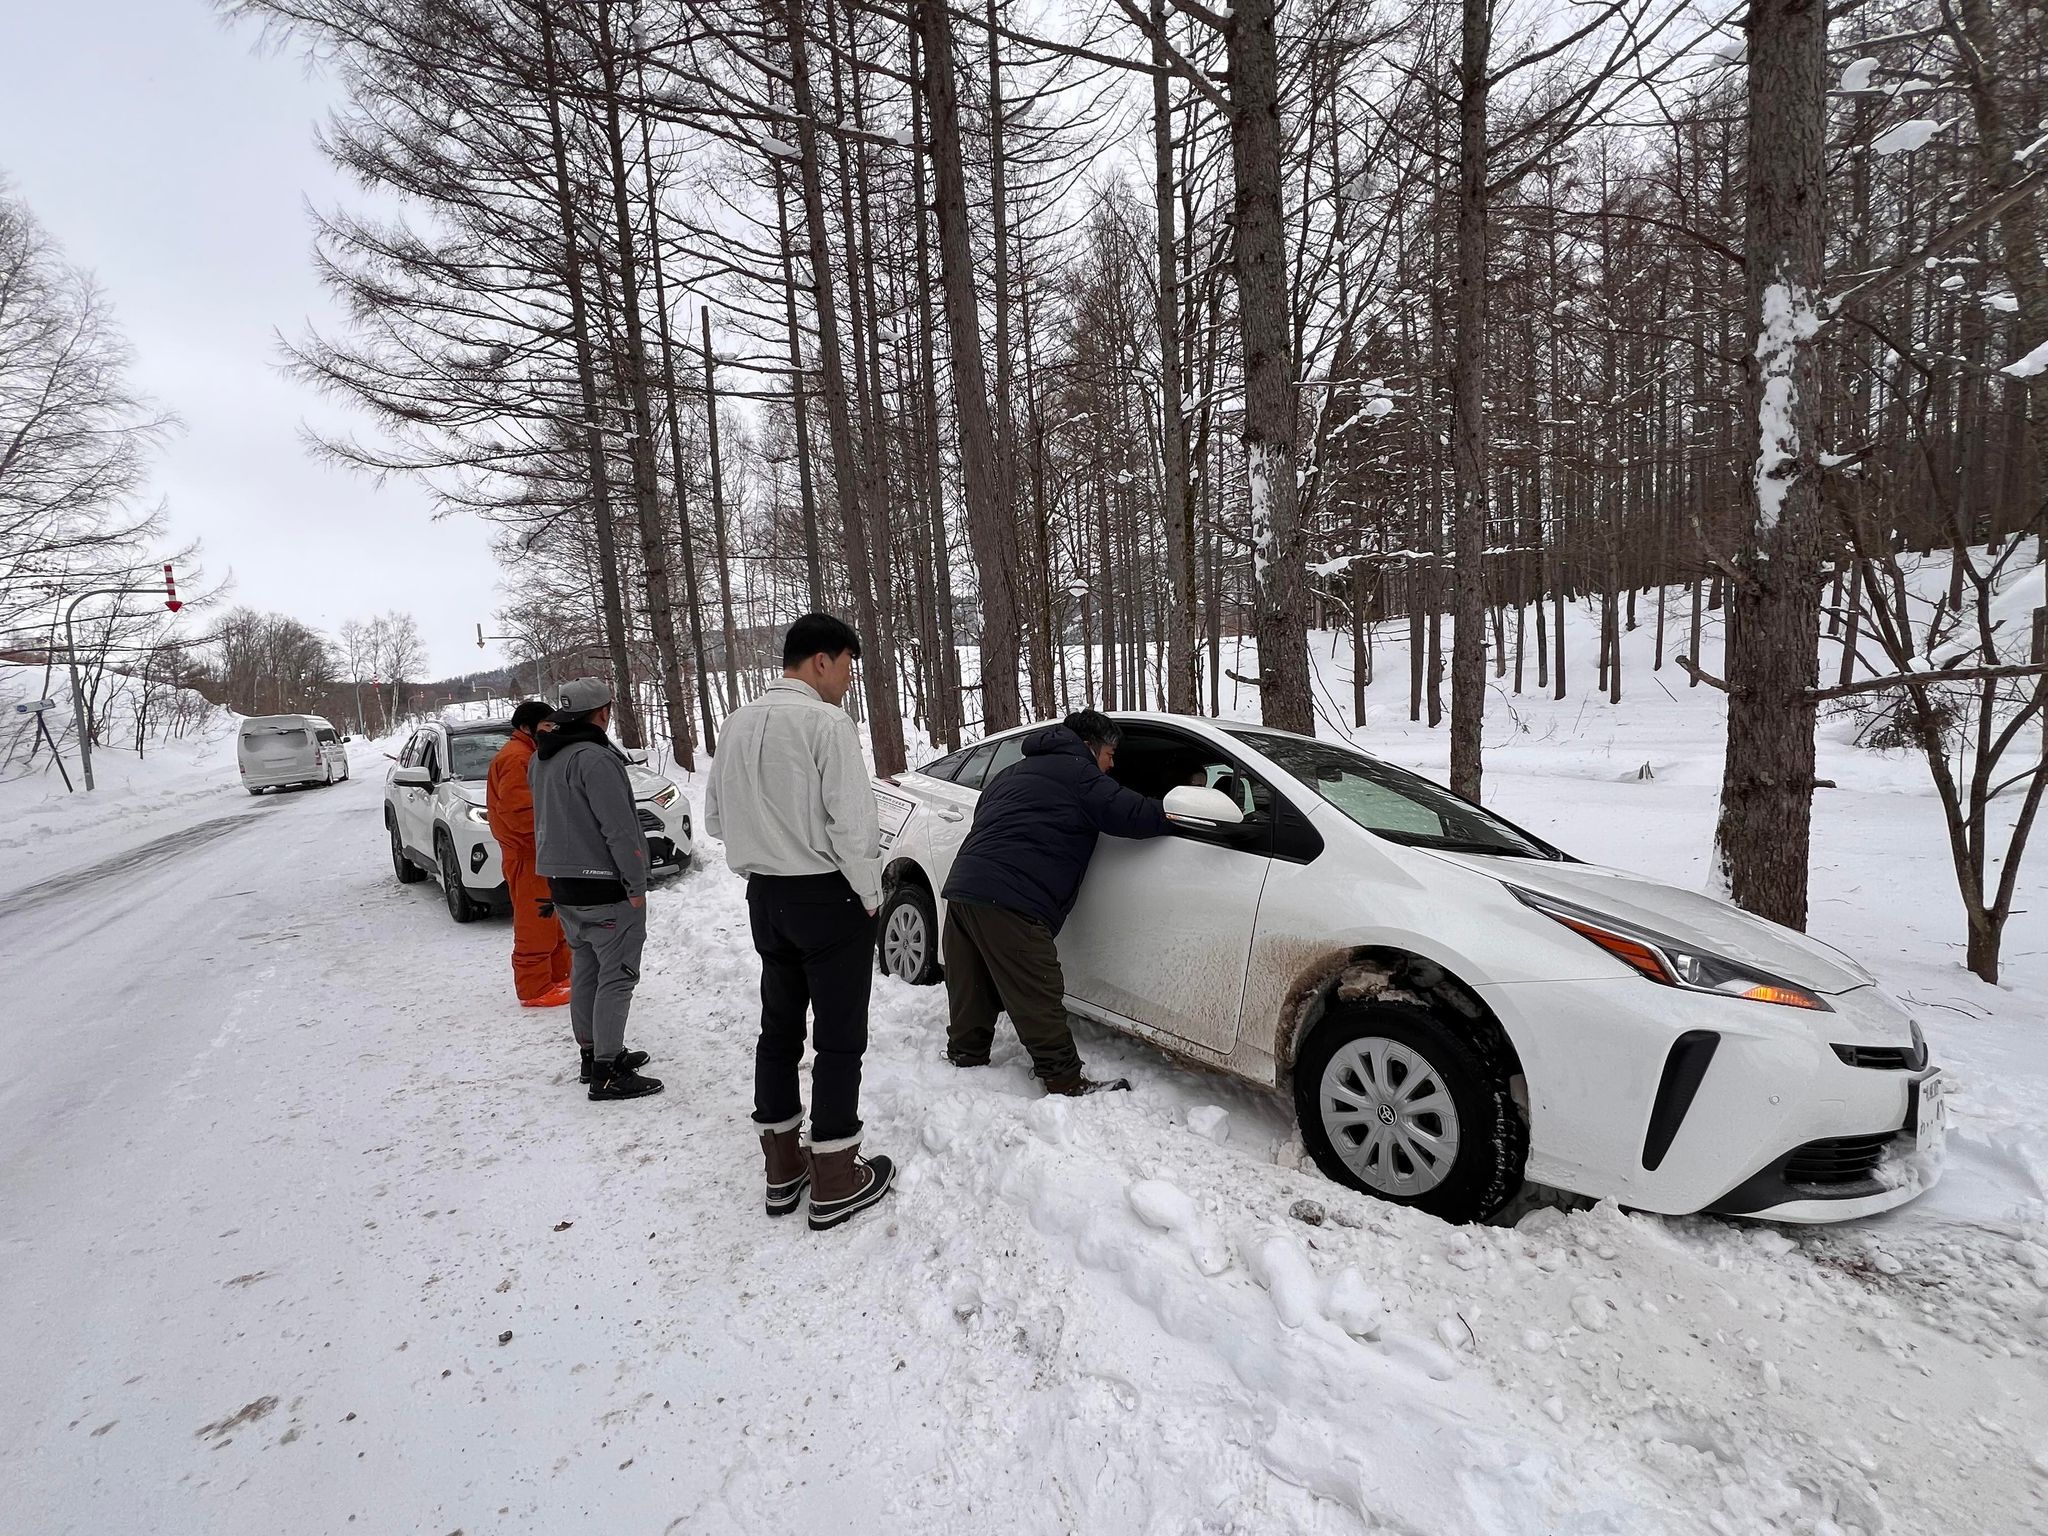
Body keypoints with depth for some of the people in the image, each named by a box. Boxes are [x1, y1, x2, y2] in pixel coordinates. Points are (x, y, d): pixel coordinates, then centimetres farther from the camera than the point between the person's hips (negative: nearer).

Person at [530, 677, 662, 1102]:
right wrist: (636, 884, -15)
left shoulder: (542, 758, 10)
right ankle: (607, 1072, 1)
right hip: (604, 887, -9)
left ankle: (592, 1053, 29)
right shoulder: (594, 758, -20)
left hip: (562, 883, 9)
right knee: (616, 975, -2)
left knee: (585, 969, 18)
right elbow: (619, 829, -21)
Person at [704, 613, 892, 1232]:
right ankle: (836, 1183, 14)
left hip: (766, 897, 8)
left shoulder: (738, 723, 8)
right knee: (839, 1039, 4)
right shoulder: (826, 722, -17)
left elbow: (715, 816, 14)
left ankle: (783, 1167, 29)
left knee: (779, 1029, 17)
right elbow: (853, 822, -20)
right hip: (828, 897, -7)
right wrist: (870, 894, -7)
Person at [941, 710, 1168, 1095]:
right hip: (1007, 903, -9)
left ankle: (966, 1060, 28)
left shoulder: (1015, 771, 28)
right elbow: (1132, 814, -4)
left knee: (973, 995, 18)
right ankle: (1066, 1084, 0)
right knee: (1038, 1001, -5)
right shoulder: (1076, 772, 1)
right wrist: (1173, 813, 12)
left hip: (961, 889, 9)